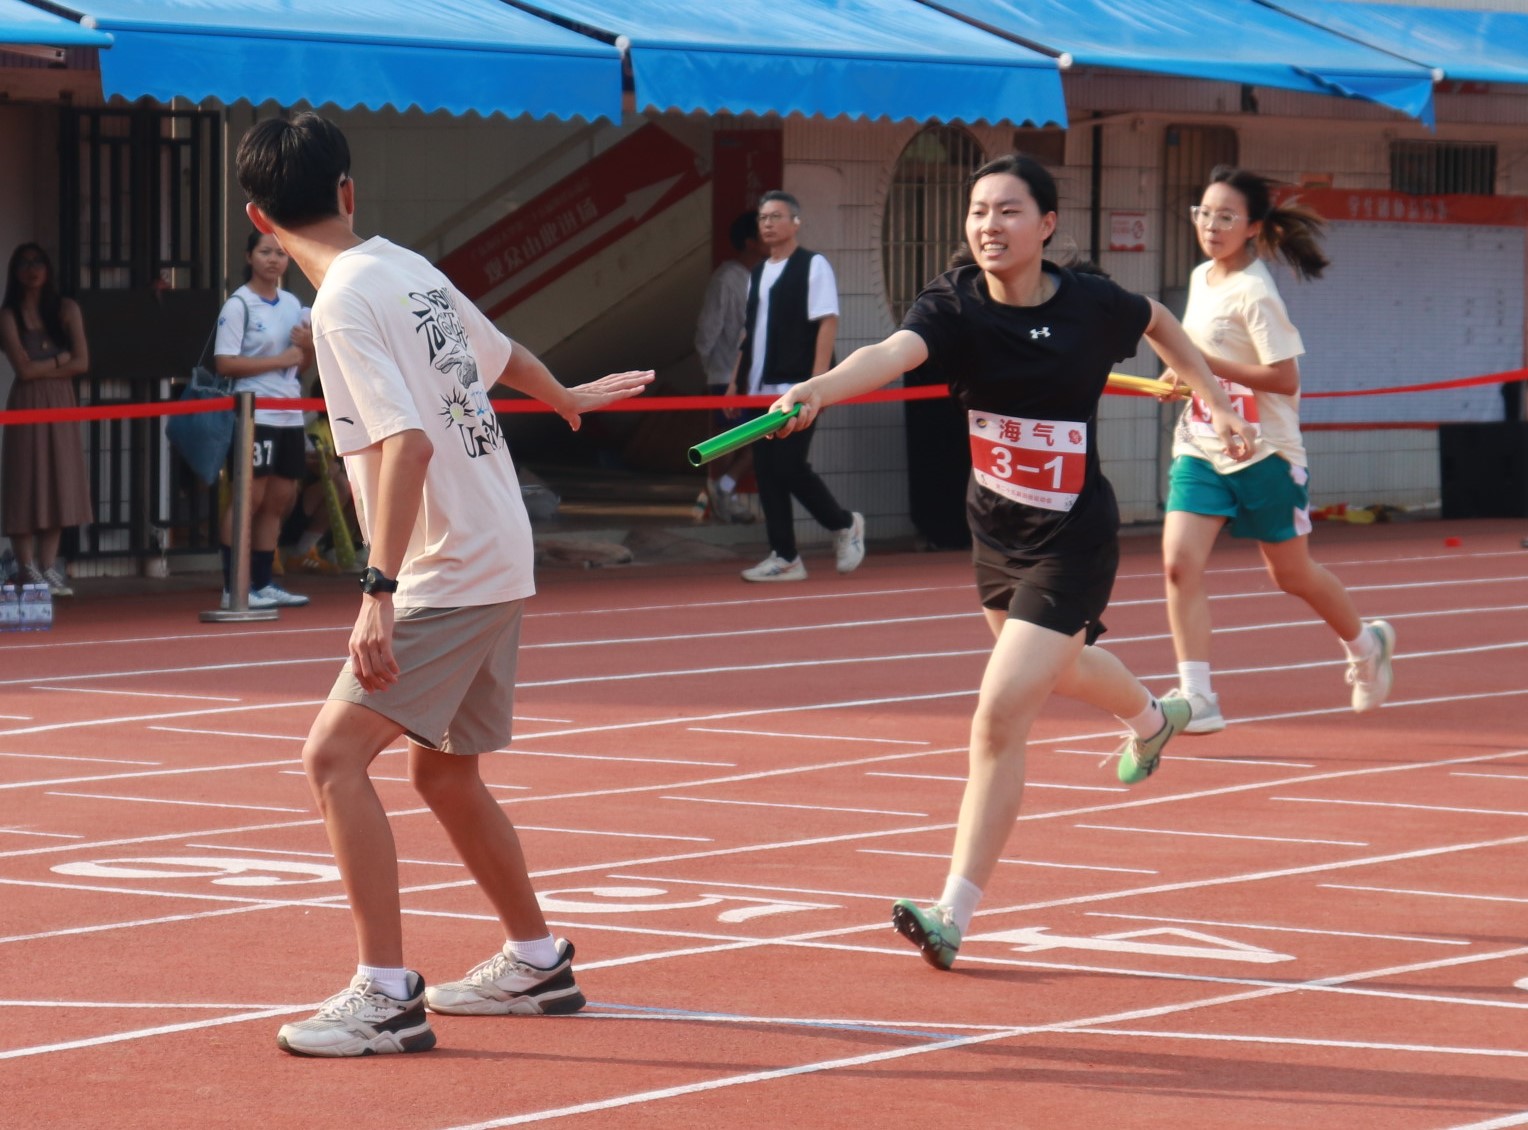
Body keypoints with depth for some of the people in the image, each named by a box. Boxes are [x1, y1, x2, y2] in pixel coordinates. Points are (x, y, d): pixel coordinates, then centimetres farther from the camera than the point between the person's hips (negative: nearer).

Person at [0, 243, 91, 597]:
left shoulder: (66, 309, 8)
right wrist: (59, 360, -1)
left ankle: (48, 569, 5)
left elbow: (81, 363, 0)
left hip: (61, 404, 3)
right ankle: (28, 571, -4)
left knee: (57, 483, 2)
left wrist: (40, 368, -7)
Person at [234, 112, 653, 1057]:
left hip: (449, 571, -9)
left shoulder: (346, 302, -16)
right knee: (443, 770, 21)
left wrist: (380, 591, -31)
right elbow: (500, 355, 26)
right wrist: (565, 398, 49)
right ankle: (537, 964, 34)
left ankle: (388, 996, -17)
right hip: (499, 562, 9)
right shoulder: (410, 268, 8)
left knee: (335, 755, -13)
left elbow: (408, 441, -26)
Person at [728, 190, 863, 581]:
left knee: (789, 467, -11)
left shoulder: (813, 266, -5)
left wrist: (817, 381, -20)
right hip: (761, 390, 8)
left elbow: (827, 323, -12)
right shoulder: (758, 274, 17)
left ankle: (844, 525, 11)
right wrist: (737, 380, 15)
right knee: (766, 472, 3)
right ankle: (783, 557, 8)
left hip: (795, 389, -8)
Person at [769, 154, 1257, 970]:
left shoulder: (1092, 306, -15)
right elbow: (893, 352, -37)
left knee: (1000, 718, -15)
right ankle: (1149, 718, 68)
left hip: (1071, 541, -5)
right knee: (1056, 669, 31)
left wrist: (1216, 399, 12)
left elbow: (1159, 322, 10)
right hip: (994, 528, 5)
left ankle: (953, 916, -12)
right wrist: (820, 388, -57)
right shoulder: (955, 305, -15)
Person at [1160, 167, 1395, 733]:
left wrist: (1206, 364, -24)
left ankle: (1366, 644, 38)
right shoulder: (1201, 278, 6)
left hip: (1264, 452, -6)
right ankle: (1197, 697, -13)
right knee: (1179, 562, -13)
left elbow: (1285, 378, -22)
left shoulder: (1254, 294, -18)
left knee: (1291, 573, 11)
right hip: (1201, 447, 6)